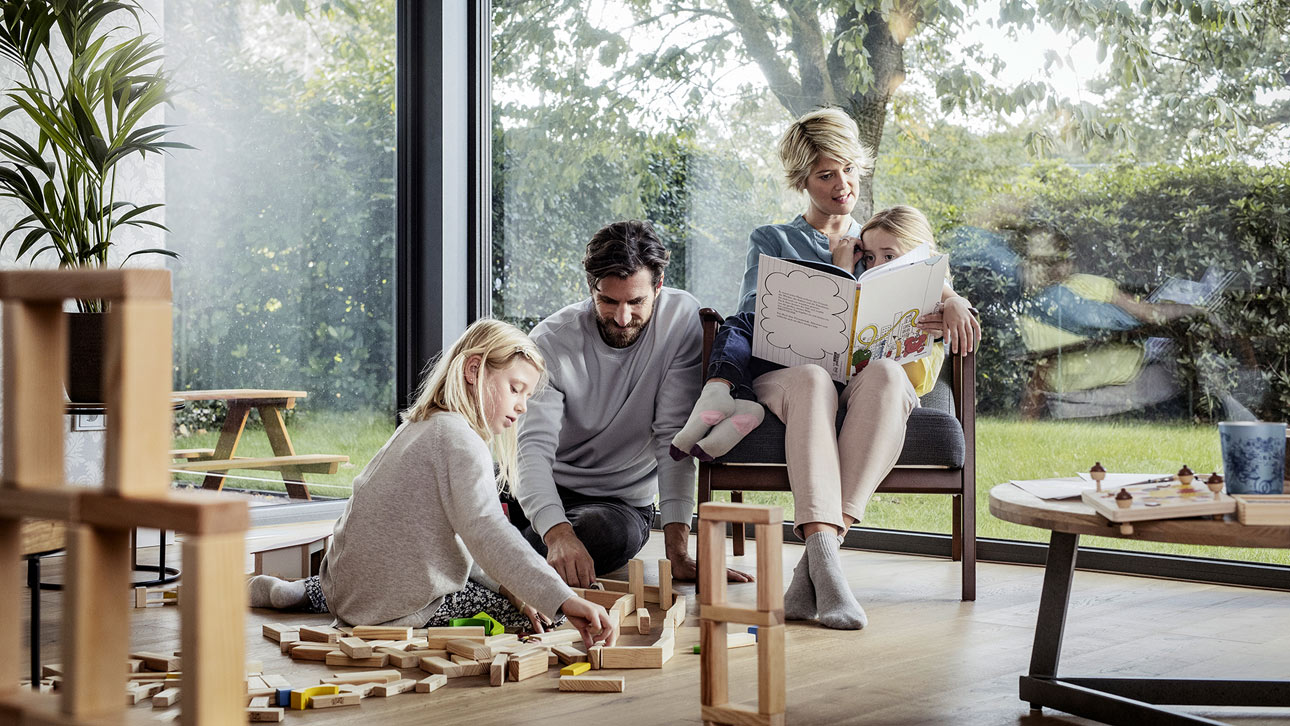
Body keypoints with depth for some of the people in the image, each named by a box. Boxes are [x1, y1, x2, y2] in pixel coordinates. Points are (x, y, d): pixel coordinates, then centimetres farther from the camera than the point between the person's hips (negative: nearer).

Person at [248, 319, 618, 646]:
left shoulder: (420, 426, 13)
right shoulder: (459, 439, -19)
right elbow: (485, 532, -33)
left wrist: (506, 587, 4)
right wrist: (563, 600, -39)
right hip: (401, 606, -9)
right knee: (535, 616, -3)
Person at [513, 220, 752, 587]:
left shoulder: (681, 319, -16)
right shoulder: (552, 340, -17)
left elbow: (673, 435, -18)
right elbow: (534, 446, -28)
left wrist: (678, 550, -26)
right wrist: (557, 533, -48)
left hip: (623, 500, -1)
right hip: (547, 490, 1)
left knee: (613, 531, -34)